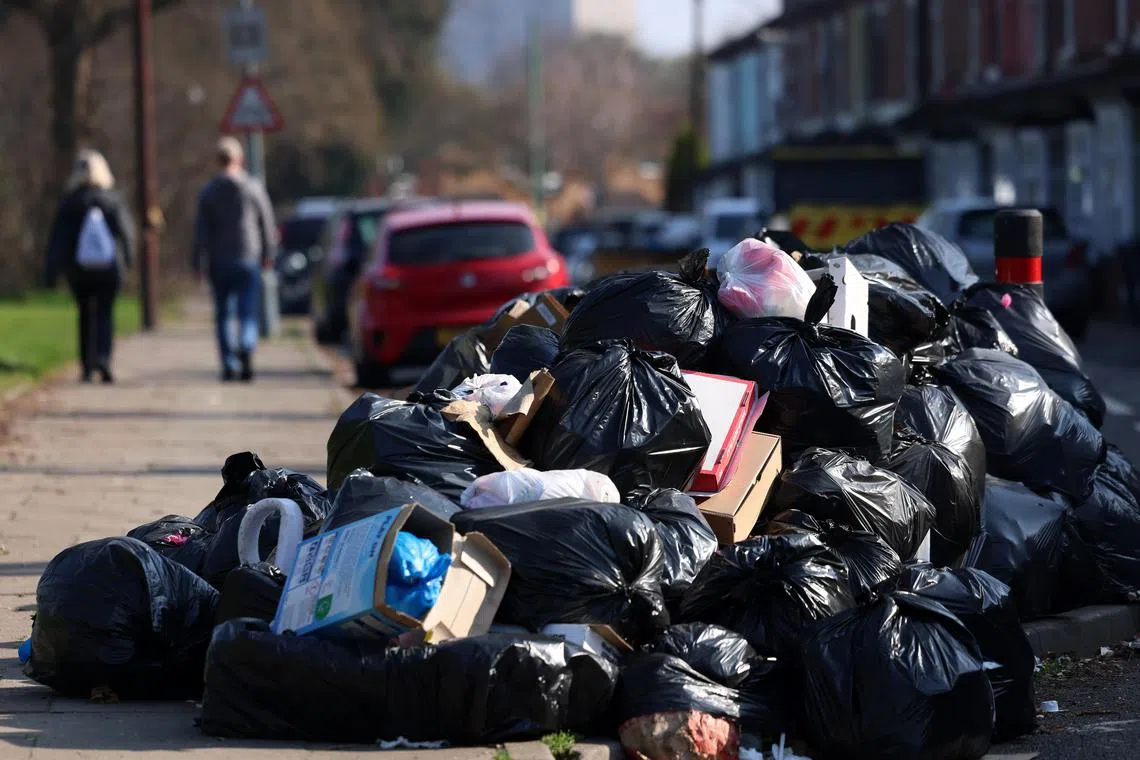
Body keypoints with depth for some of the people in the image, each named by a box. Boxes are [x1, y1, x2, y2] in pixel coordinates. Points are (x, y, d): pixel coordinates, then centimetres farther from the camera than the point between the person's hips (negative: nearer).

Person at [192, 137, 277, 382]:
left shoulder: (208, 192, 0)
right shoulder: (253, 187, -1)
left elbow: (201, 230, -2)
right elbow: (267, 224, 4)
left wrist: (199, 263, 1)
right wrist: (268, 254, 15)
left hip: (219, 261, 1)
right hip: (248, 259, -1)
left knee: (223, 315, 9)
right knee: (248, 312, 0)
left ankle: (229, 365, 4)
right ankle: (246, 346, -28)